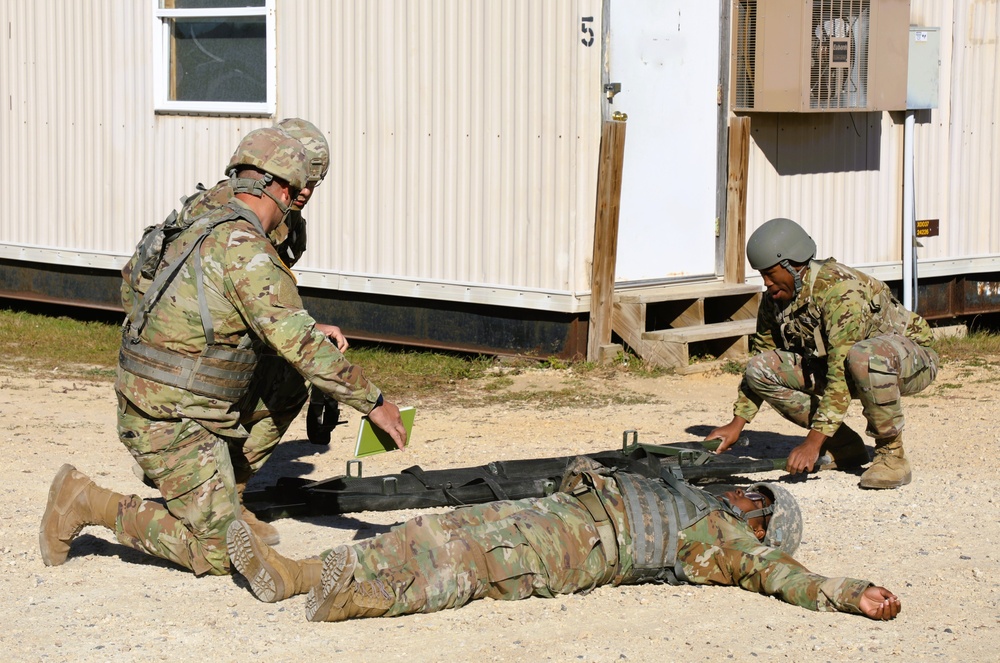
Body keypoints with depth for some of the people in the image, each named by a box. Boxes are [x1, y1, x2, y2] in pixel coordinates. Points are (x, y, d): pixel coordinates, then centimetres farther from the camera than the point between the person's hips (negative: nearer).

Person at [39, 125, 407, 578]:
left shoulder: (203, 228, 10)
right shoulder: (245, 249, -19)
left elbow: (132, 284, 25)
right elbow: (299, 344, -22)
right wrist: (373, 401, -16)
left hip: (143, 399, 10)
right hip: (172, 422, -10)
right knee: (216, 554, -6)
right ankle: (88, 504, -2)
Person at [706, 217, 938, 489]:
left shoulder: (839, 289, -31)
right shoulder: (775, 297, -6)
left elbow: (841, 372, -36)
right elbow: (762, 354, 6)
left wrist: (813, 441, -37)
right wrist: (737, 424, 0)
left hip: (912, 358, -8)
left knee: (864, 358, -43)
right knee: (760, 369, -10)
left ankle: (892, 454, -22)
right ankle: (844, 446, 0)